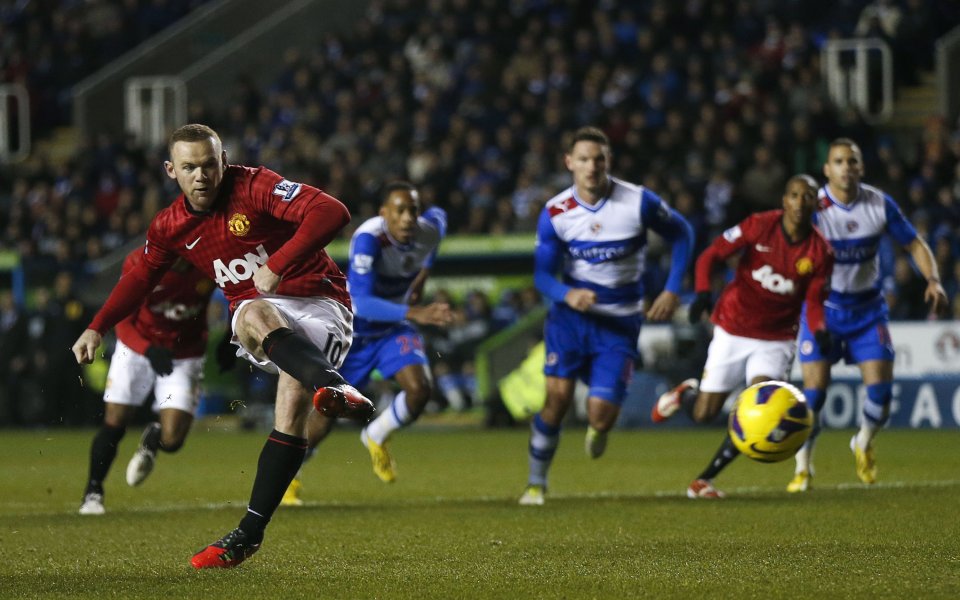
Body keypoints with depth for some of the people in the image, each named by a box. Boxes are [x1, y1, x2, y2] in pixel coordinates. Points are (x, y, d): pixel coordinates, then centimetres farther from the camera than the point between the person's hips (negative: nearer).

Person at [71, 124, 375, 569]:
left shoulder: (255, 187, -11)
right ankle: (334, 386, -58)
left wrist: (278, 265, -28)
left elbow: (332, 213, -22)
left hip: (319, 303, -3)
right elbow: (141, 277, 28)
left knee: (293, 396, -28)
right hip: (257, 310, 3)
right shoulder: (169, 228, 7)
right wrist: (96, 328, 22)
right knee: (254, 317, -36)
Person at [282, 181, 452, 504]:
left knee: (420, 389, -19)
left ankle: (376, 438, 11)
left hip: (394, 329, 4)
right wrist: (415, 313, -49)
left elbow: (439, 216, 13)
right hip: (354, 329, -4)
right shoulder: (368, 238, -33)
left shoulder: (428, 232, -16)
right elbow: (361, 302, -40)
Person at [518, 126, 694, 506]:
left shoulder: (638, 201, -11)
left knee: (600, 414, -10)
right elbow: (543, 274, -4)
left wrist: (672, 290, -5)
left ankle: (598, 429, 30)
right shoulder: (555, 213, -7)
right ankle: (536, 483, 5)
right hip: (570, 316, 1)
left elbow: (681, 234, 4)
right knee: (557, 398, -14)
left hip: (619, 322, -1)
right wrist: (568, 295, -26)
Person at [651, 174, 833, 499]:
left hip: (776, 341, 1)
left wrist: (820, 329, -23)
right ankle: (686, 393, 41)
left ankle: (704, 480, -2)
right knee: (703, 414, 1)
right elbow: (711, 255, -8)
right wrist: (702, 292, -26)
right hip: (733, 332, -1)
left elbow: (814, 300, -1)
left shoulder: (820, 252, -9)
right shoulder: (759, 226, -14)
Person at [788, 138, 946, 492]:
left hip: (868, 307, 2)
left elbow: (914, 244, 3)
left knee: (881, 389, -6)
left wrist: (933, 280, -12)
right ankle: (803, 468, 8)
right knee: (814, 389, -11)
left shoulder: (880, 204, -7)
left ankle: (864, 445, 26)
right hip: (823, 306, -2)